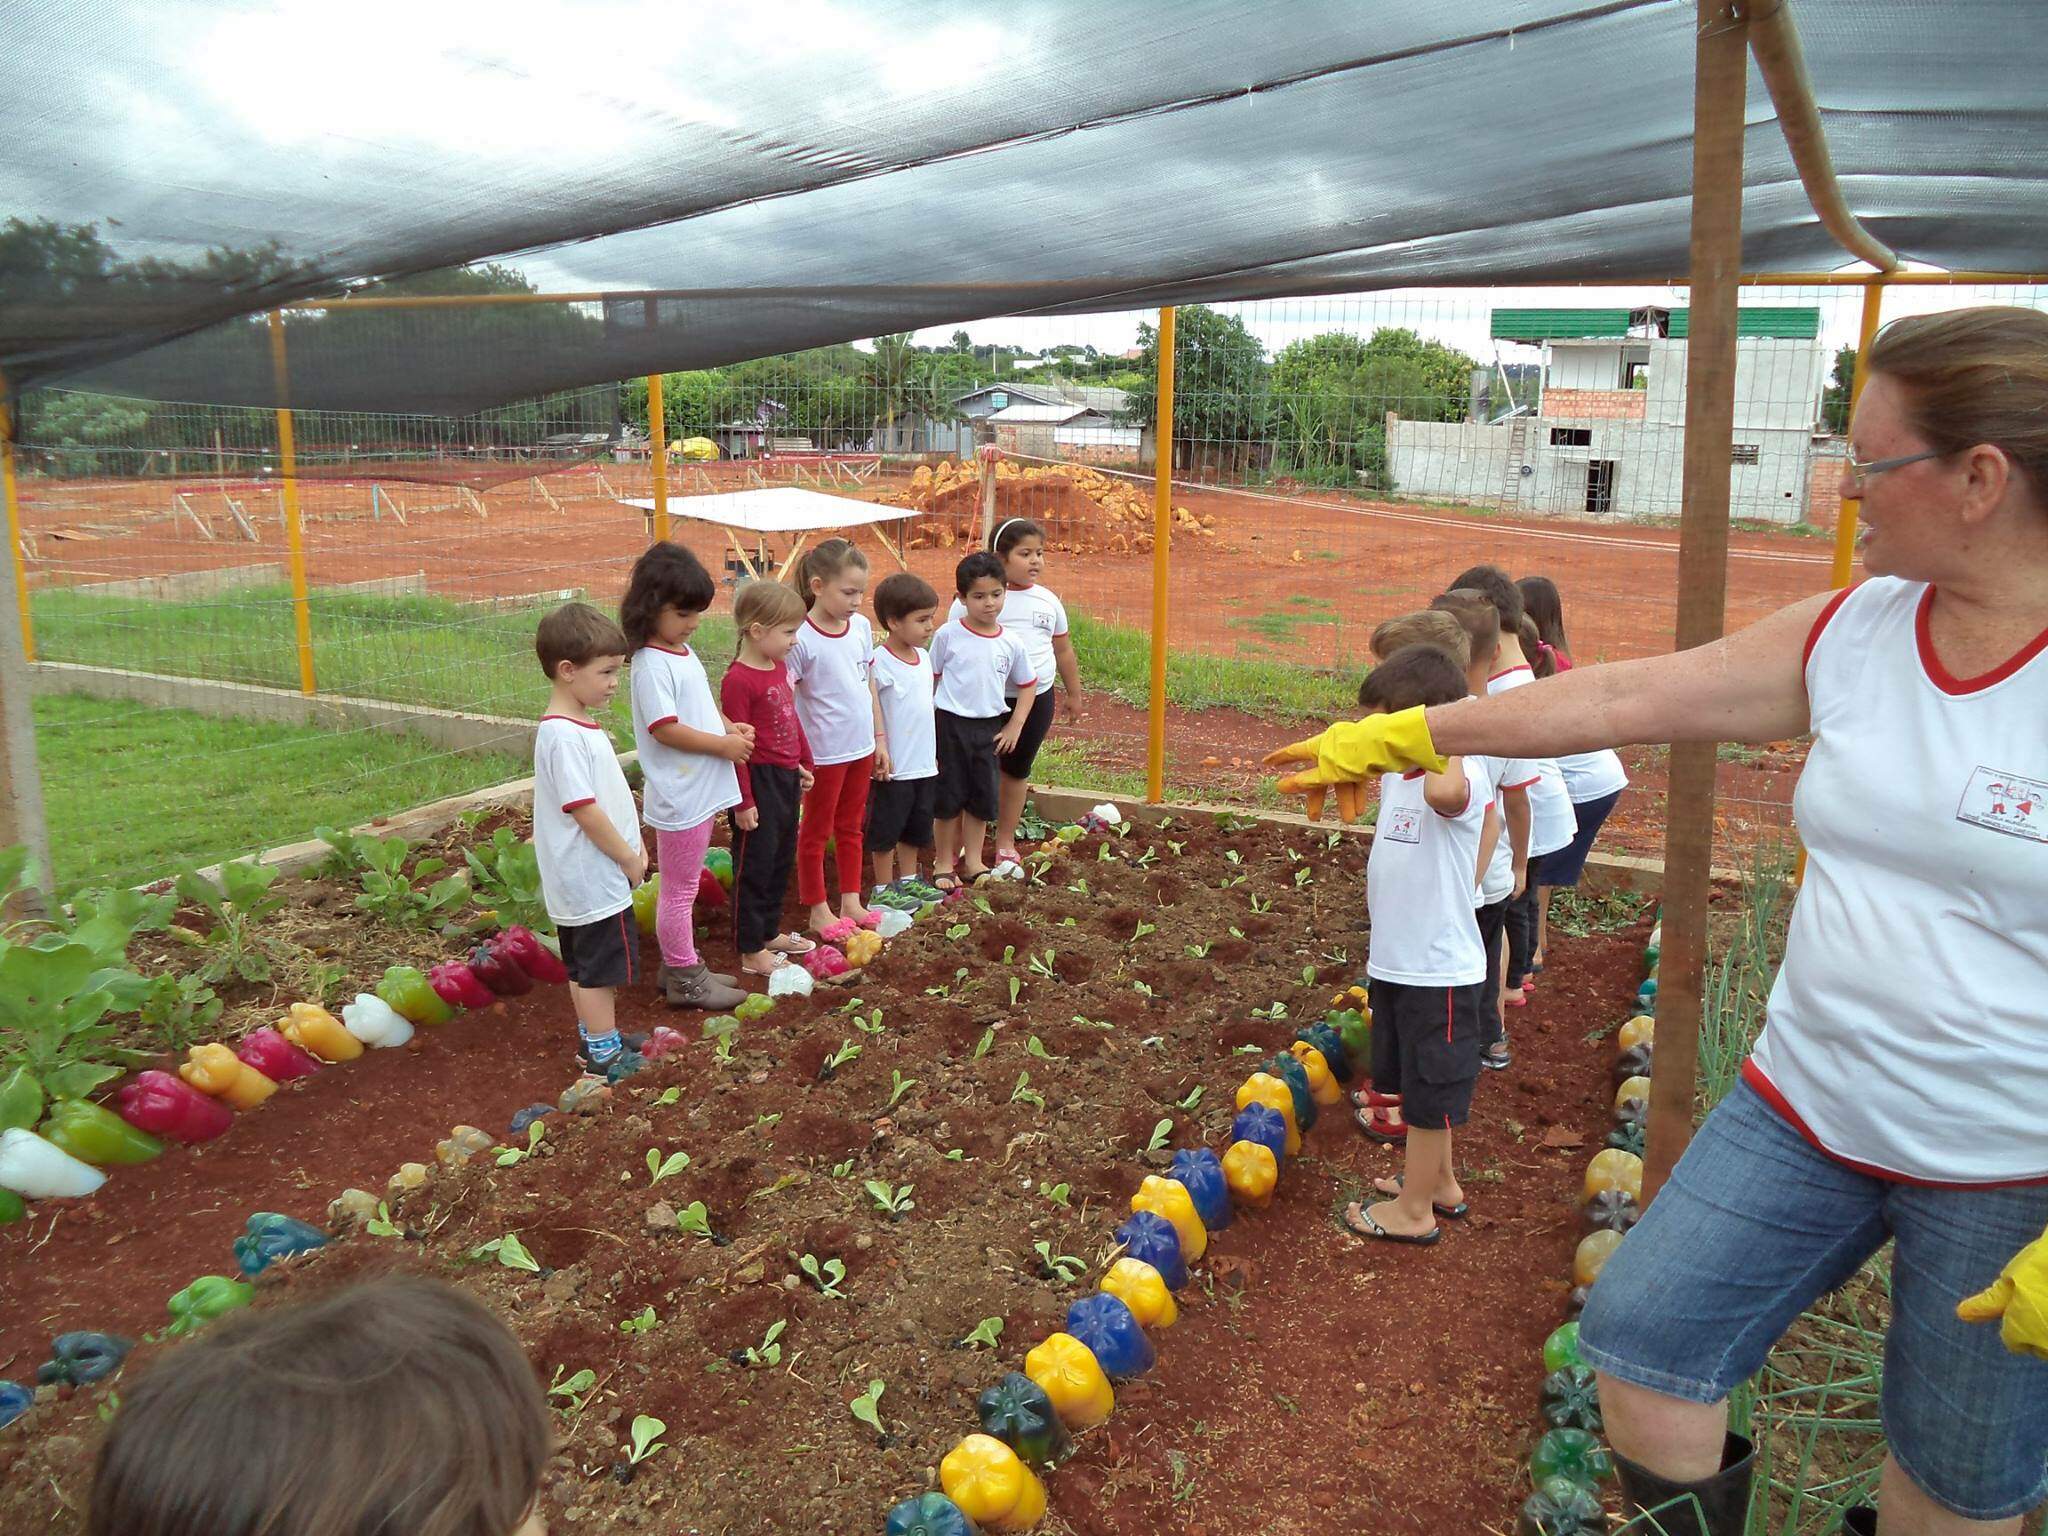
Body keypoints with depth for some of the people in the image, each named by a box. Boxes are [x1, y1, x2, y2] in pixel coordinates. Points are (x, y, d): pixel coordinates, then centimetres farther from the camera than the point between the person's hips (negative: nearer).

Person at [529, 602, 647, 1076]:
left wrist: (632, 843, 12)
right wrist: (629, 858, -15)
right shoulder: (564, 736, -24)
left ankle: (595, 1037, 35)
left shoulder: (579, 726, 9)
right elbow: (585, 810, -24)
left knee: (586, 966, 21)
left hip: (583, 878, 10)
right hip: (594, 878, -10)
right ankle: (605, 1054, 14)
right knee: (600, 967, 3)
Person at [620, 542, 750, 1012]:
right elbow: (666, 729, -23)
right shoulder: (652, 664, -19)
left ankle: (680, 966, 32)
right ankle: (684, 979, 15)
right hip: (678, 796, -9)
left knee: (684, 885, 19)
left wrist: (731, 727, 2)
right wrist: (723, 744, -17)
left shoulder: (684, 652, 9)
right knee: (679, 889, 4)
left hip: (702, 791, 9)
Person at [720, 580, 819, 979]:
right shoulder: (738, 680, -20)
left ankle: (769, 932, 35)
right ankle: (752, 953, 11)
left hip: (786, 779, 9)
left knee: (782, 859, 20)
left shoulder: (779, 667, 7)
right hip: (759, 781, -9)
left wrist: (804, 764, 21)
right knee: (754, 864, 1)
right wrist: (743, 801, -19)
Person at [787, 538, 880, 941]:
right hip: (824, 753, -6)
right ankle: (818, 911, 21)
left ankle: (850, 901, 32)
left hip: (861, 748, 6)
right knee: (816, 832, 10)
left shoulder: (862, 626, 0)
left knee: (851, 827, 19)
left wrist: (879, 739, 12)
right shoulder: (802, 639, -19)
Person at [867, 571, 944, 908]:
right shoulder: (880, 660, -17)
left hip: (924, 763, 8)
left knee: (916, 826, 19)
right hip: (893, 766, -8)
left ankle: (908, 880, 33)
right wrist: (879, 745, -23)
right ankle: (882, 889, 16)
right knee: (886, 828, 4)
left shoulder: (923, 658, 7)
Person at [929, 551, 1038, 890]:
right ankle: (944, 861, 19)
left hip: (989, 727, 3)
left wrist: (1014, 727, 4)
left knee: (982, 797, 11)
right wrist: (927, 722, -2)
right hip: (950, 723, -3)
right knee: (950, 795, 6)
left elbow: (1028, 684, 10)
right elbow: (931, 679, 0)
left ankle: (973, 861, 25)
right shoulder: (948, 635, -8)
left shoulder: (1011, 643, -1)